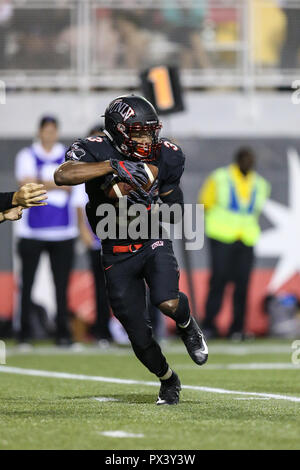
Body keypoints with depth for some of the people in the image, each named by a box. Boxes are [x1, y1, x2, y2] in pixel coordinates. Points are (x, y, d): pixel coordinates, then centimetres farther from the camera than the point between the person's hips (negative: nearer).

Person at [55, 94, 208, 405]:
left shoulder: (166, 157, -6)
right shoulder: (95, 151, -16)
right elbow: (62, 176, -36)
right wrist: (113, 166, -42)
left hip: (153, 243, 1)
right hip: (117, 254, 0)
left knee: (168, 303, -29)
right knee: (139, 336, 3)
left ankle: (186, 325, 9)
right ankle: (168, 380, 33)